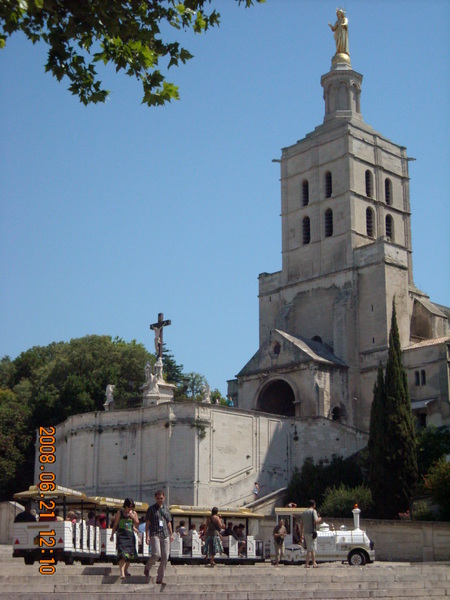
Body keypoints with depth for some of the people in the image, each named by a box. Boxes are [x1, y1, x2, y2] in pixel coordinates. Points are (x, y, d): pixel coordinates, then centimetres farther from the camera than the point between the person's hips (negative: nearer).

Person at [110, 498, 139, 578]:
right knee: (122, 554, -16)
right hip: (121, 535, -4)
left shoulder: (134, 513, 10)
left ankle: (126, 570, 29)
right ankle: (122, 573, -23)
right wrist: (112, 535, 6)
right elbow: (115, 525, 7)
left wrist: (133, 517, -6)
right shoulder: (119, 513, 2)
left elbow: (137, 525, 8)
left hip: (130, 536, 4)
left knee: (130, 554, 7)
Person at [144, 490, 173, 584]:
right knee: (156, 554, -19)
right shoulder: (151, 509, 5)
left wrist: (171, 534, 16)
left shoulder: (166, 509, 17)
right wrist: (147, 536, -6)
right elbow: (147, 523, 3)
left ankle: (160, 578, 4)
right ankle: (147, 567, 10)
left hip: (165, 535, 4)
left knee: (165, 557, -3)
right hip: (155, 534, -4)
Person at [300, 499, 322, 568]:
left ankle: (314, 563, 17)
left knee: (309, 549, 14)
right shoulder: (313, 511, -6)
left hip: (306, 533, 7)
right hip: (311, 532, -7)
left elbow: (301, 524, 15)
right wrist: (319, 519, 3)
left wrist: (301, 534, 19)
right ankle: (306, 564, -4)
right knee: (311, 549, -3)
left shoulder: (304, 512, 14)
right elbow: (316, 521, -19)